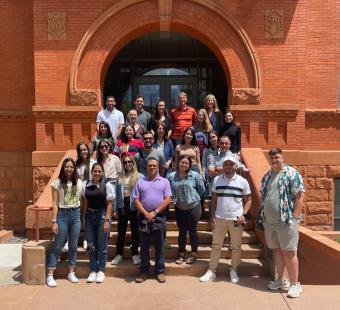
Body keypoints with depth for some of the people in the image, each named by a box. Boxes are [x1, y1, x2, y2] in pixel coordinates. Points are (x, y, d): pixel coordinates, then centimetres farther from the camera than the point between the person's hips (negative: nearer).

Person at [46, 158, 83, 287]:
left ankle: (71, 273, 20)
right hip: (62, 214, -3)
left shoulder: (79, 183, 4)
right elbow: (55, 203, -5)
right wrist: (54, 221, -9)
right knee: (58, 245, -1)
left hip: (76, 214, 3)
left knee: (73, 245, 8)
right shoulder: (57, 183, -3)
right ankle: (50, 275, 6)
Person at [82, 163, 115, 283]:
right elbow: (85, 202, 9)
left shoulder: (107, 185, -6)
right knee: (90, 245, 7)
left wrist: (107, 220, -11)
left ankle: (101, 271, 17)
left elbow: (109, 204, -6)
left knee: (102, 245, 4)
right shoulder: (86, 185, 4)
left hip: (102, 215, -3)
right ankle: (93, 271, 20)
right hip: (89, 216, 3)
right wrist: (84, 217, 5)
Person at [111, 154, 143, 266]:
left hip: (134, 206, -2)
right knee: (121, 230, 10)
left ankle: (135, 254, 21)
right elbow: (117, 192, 6)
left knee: (135, 230, 9)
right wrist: (115, 208, 3)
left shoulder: (140, 176, -3)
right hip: (122, 205, 2)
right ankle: (119, 254, 20)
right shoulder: (120, 177, 6)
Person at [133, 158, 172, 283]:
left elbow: (167, 199, -3)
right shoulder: (140, 182, 9)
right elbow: (136, 200, 3)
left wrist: (155, 212, -11)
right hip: (144, 216, 1)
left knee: (159, 246, 5)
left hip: (159, 217, -1)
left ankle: (160, 271, 14)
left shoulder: (164, 182, 6)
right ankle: (144, 271, 16)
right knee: (144, 246, 7)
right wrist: (146, 213, -10)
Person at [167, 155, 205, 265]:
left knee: (192, 231, 8)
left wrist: (193, 198, 2)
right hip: (179, 208, 2)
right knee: (182, 232, 12)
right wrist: (174, 199, 3)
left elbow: (201, 189, 1)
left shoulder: (195, 176, -10)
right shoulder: (171, 176, -6)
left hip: (193, 207, -2)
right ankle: (181, 254, 24)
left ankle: (194, 254, 22)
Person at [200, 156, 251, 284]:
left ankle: (233, 271, 26)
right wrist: (212, 216, 0)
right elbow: (214, 199, 7)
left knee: (236, 246, 10)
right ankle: (211, 271, 18)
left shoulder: (243, 181, -3)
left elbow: (248, 200, 2)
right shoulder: (216, 180, 2)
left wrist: (243, 214, -11)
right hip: (219, 218, 1)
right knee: (216, 245, 9)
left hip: (236, 219, -1)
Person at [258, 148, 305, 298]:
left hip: (286, 221, -6)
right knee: (276, 250, 14)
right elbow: (263, 197, 20)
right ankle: (280, 279, 26)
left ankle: (295, 284, 8)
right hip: (269, 222, 6)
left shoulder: (292, 173, -6)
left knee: (289, 252, -2)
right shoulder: (266, 176, 14)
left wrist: (295, 217, -14)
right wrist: (261, 216, 13)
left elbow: (299, 196, -10)